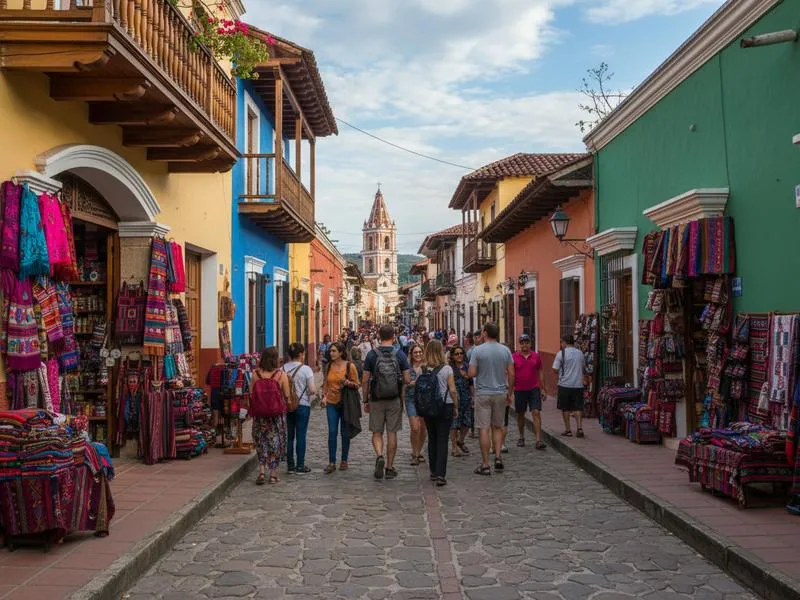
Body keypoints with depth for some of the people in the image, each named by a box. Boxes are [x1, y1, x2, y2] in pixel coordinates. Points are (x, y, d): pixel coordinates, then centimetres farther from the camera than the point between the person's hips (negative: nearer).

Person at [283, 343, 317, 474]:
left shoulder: (283, 369, -1)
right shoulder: (306, 369, -11)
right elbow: (312, 390, -14)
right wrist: (315, 391, 7)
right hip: (302, 405, -4)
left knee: (289, 436, 11)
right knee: (301, 436, 3)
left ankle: (290, 465, 16)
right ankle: (300, 466, 7)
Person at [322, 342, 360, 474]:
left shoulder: (350, 366, -6)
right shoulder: (329, 366, 6)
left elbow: (357, 385, -2)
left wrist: (348, 383, -20)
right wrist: (324, 396, 1)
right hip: (332, 403, 2)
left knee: (345, 433, 6)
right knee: (332, 432, -5)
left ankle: (344, 460, 19)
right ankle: (332, 463, -2)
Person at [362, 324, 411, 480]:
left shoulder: (372, 355, -4)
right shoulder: (399, 354, -4)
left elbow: (365, 381, -3)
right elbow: (407, 380, -5)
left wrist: (365, 400, 6)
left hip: (376, 400, 0)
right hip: (394, 400, 0)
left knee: (377, 432, 11)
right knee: (392, 433, 9)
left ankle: (379, 456, -14)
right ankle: (389, 467, 14)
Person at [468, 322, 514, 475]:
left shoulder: (477, 350, -9)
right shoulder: (505, 350, 1)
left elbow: (471, 373, -12)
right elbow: (511, 374, 1)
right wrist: (510, 393, 12)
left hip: (483, 393, -3)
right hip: (500, 393, 3)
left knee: (484, 429, 1)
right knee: (498, 427, 18)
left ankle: (485, 465, 3)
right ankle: (498, 457, 6)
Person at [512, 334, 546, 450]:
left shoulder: (536, 356, 4)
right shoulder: (514, 357, -1)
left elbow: (540, 372, 11)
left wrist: (542, 388, 7)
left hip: (534, 389, 0)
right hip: (519, 390, 0)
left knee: (536, 413, -10)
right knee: (520, 414, 11)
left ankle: (538, 440, -12)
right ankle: (521, 437, 28)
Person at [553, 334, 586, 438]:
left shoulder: (561, 353, -8)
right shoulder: (580, 353, 9)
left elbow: (555, 369, -9)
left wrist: (557, 378, 8)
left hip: (565, 384, -4)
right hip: (578, 384, 4)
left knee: (565, 408, 7)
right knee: (578, 408, 7)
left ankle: (567, 429, 10)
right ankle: (580, 427, -5)